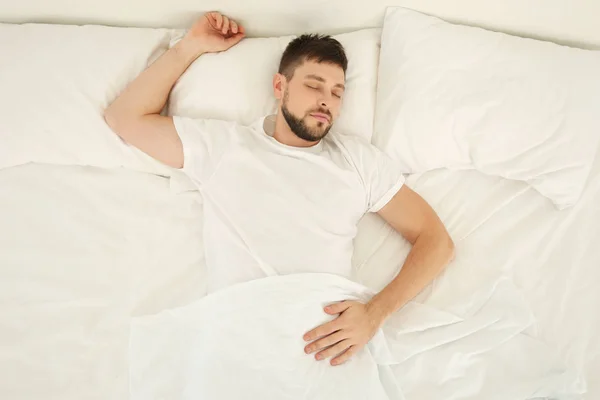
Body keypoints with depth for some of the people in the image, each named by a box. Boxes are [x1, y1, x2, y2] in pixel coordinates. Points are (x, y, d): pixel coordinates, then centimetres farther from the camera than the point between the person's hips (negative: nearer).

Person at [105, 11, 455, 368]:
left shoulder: (359, 158, 15)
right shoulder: (222, 144, 17)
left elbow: (437, 241, 11)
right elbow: (125, 117, 24)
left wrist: (376, 313, -6)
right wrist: (192, 47, 21)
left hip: (330, 340, 1)